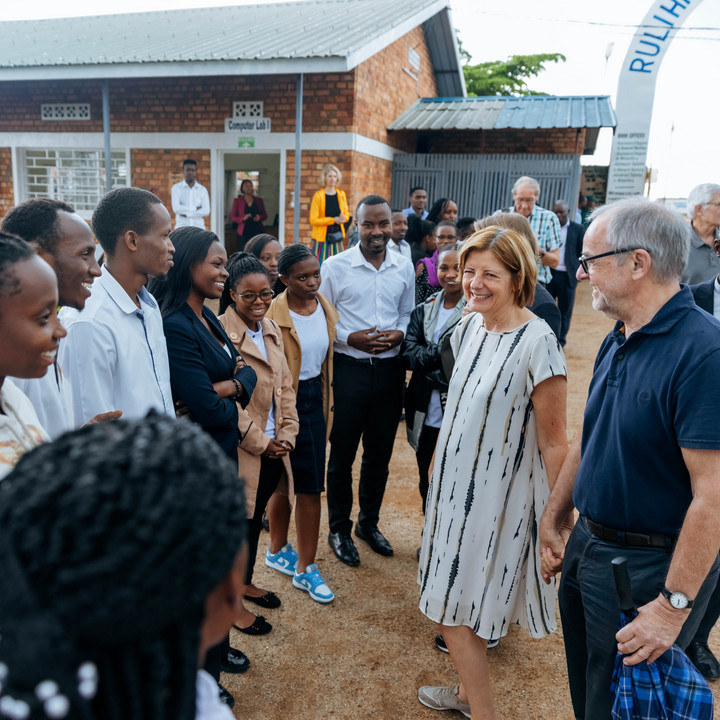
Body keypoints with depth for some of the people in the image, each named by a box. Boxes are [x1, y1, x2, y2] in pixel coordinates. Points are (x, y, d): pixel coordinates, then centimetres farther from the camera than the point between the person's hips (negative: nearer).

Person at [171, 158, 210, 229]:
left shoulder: (203, 189, 8)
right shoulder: (176, 188, 5)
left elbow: (206, 211, -4)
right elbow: (176, 208, -9)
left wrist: (186, 214, -7)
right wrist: (195, 208, -5)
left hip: (198, 228, 1)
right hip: (181, 228, -1)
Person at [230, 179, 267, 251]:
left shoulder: (259, 201, 15)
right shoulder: (237, 201, 10)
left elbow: (265, 215, 19)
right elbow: (232, 218, 7)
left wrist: (260, 217, -4)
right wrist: (243, 218, -12)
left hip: (258, 231, 2)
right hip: (244, 233, -1)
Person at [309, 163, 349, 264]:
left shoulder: (341, 194, 8)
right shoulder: (318, 196, -7)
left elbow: (346, 214, 18)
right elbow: (313, 220, -8)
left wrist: (343, 218, -8)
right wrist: (333, 220, -15)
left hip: (337, 236, 4)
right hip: (322, 237, -4)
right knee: (320, 265, -7)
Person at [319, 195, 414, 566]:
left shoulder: (404, 267, 5)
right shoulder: (335, 267, -6)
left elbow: (408, 313, 13)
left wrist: (399, 333, -8)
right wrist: (351, 337, -17)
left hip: (390, 369, 4)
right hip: (348, 368, -3)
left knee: (380, 453, 16)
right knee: (341, 454, 8)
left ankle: (368, 522, 37)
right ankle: (339, 529, 28)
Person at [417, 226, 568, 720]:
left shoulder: (537, 342, -21)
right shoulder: (469, 327, 1)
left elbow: (553, 445, -18)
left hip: (497, 495, -7)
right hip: (456, 485, 7)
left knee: (454, 608, 3)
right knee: (458, 601, 21)